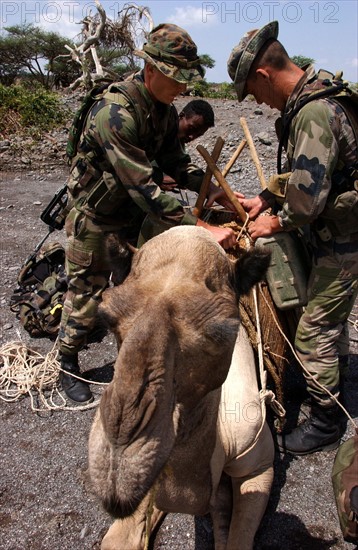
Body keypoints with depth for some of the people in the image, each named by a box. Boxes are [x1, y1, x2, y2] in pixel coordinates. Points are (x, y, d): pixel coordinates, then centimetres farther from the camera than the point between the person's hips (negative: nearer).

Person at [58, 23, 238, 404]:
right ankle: (67, 368, 26)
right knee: (86, 296, 3)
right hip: (94, 218, -7)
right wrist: (200, 228, -38)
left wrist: (216, 193, -12)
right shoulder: (115, 112, -32)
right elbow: (144, 188, -37)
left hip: (133, 215, 7)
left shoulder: (165, 110, -4)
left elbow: (176, 164, 3)